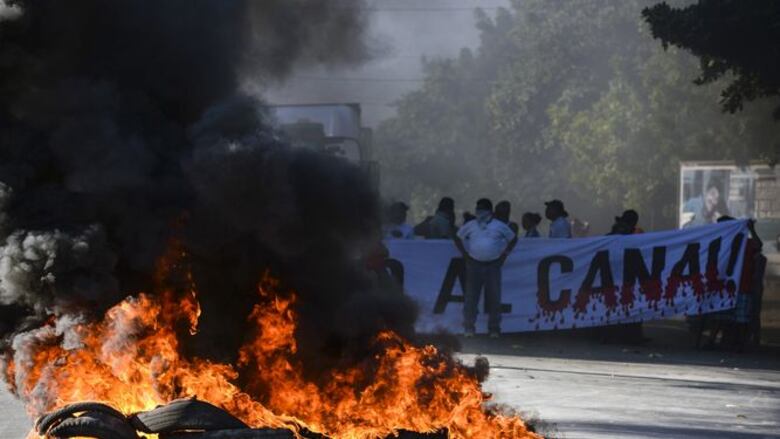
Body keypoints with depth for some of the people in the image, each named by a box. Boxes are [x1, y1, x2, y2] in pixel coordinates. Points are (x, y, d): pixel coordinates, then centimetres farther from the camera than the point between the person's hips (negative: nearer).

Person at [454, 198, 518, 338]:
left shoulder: (499, 226, 4)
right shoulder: (471, 226, 7)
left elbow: (513, 239, 14)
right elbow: (458, 238, 17)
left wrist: (504, 254, 5)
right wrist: (465, 254, 7)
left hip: (493, 265, -1)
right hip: (474, 265, 1)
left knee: (494, 298, 0)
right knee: (471, 297, -3)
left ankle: (494, 329, 8)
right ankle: (469, 328, 4)